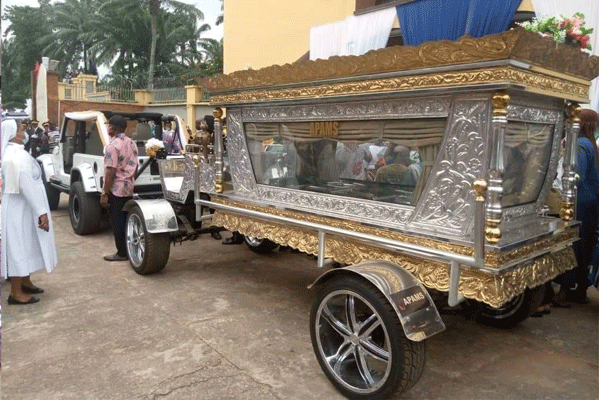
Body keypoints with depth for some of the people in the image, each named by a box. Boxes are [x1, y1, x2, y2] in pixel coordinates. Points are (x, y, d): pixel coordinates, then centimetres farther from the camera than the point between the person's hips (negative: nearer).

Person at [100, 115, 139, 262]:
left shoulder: (113, 146, -17)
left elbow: (110, 172, -20)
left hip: (116, 189, -8)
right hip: (129, 188, 8)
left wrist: (104, 193, -17)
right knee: (127, 220, 14)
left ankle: (122, 253, 7)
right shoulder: (131, 143, 8)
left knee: (117, 222, 1)